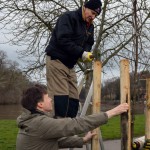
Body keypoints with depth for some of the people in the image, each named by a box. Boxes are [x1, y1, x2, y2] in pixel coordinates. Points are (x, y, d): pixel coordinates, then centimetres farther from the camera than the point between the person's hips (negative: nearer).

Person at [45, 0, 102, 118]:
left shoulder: (90, 26, 14)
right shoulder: (68, 17, -12)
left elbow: (88, 43, 15)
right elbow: (63, 40, -23)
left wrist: (87, 53, -10)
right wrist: (82, 53, -25)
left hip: (69, 64, 9)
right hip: (56, 60, -8)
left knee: (73, 97, 5)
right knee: (61, 95, -16)